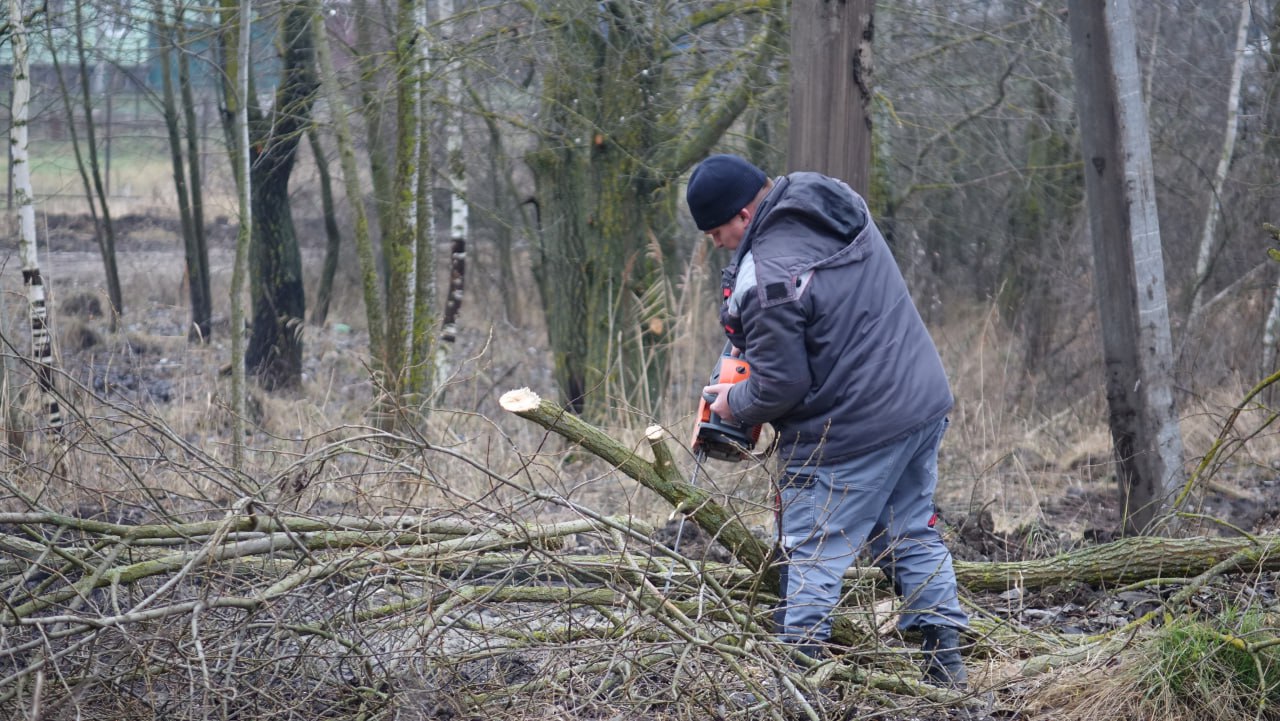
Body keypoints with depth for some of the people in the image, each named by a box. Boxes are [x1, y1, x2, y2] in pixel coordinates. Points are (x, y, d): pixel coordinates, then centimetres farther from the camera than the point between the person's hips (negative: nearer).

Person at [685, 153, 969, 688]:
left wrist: (732, 404, 3)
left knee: (810, 559, 4)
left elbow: (779, 386, -18)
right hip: (924, 404, 9)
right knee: (914, 538, 20)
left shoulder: (766, 279, -23)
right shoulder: (837, 201, 4)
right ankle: (944, 659, 24)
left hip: (850, 434, -9)